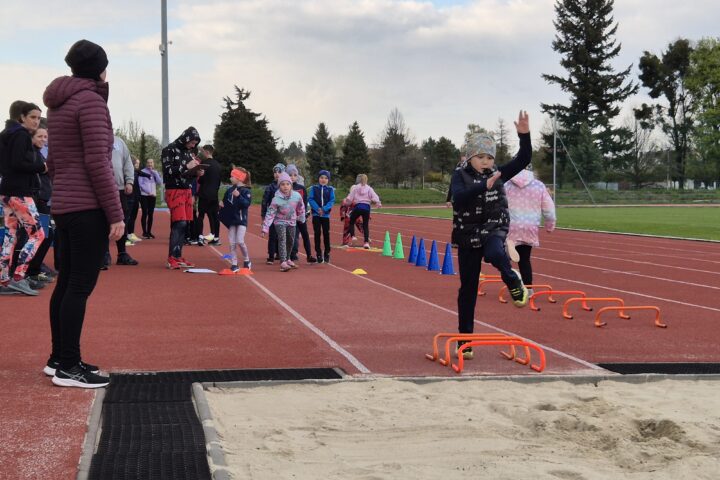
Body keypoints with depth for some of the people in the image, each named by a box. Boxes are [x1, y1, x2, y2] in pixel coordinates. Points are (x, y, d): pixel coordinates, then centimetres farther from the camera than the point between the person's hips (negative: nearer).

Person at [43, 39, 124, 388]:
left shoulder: (57, 104, 17)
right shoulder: (91, 100, -11)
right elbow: (97, 162, -17)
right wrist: (116, 213, -16)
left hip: (63, 207, 9)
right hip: (88, 208, -9)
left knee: (66, 283, 13)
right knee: (81, 286, -7)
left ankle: (59, 359, 20)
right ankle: (68, 367, -4)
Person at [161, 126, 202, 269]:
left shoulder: (190, 152, 13)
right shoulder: (170, 150, -6)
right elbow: (167, 171, -13)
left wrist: (196, 172, -1)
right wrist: (186, 166, -20)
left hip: (187, 190, 7)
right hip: (174, 190, -7)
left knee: (184, 224, 5)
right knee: (180, 223, -15)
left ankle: (177, 257, 10)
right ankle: (172, 258, -14)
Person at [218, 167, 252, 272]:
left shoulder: (246, 190, -10)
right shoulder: (229, 190, 9)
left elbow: (247, 203, -21)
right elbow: (226, 202, 21)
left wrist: (238, 196, -31)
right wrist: (222, 204, 0)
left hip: (241, 219, -6)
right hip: (231, 219, 6)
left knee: (240, 241, -11)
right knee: (232, 243, 4)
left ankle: (247, 260, 10)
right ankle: (234, 264, 9)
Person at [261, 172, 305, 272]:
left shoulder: (296, 196, -14)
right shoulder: (276, 199, -22)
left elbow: (301, 208, 6)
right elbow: (270, 214, -22)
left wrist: (301, 218, 17)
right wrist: (265, 228, -25)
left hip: (291, 222, 4)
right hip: (280, 222, -4)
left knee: (291, 241, 15)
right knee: (282, 240, -20)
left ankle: (287, 259, 37)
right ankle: (283, 262, -25)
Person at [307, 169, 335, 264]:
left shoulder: (330, 189, 5)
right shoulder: (313, 188, 3)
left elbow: (332, 201, -3)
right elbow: (310, 199, -5)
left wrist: (324, 209, -17)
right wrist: (317, 209, -19)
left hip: (326, 214, 0)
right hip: (316, 214, 0)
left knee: (326, 234, 1)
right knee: (317, 234, 1)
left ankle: (327, 254, 10)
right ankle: (319, 254, 7)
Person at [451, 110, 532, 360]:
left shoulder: (498, 173, 2)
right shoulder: (460, 176, -5)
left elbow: (523, 160, -8)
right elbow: (458, 199, -25)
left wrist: (524, 135, -22)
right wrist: (484, 186, -35)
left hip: (494, 228, 0)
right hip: (468, 234, 0)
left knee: (495, 254, -39)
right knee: (468, 288, 4)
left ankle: (514, 283, -10)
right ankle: (464, 339, 15)